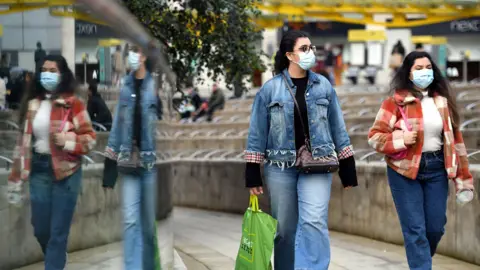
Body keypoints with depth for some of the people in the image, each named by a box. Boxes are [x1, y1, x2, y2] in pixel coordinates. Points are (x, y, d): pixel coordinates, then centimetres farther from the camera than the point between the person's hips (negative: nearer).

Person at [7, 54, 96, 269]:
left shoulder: (72, 103, -8)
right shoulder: (32, 103, 7)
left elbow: (90, 138, -5)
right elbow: (24, 142, 10)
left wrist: (67, 141, -23)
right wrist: (17, 178, 9)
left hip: (65, 172, -4)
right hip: (38, 170, 5)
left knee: (58, 231, 0)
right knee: (40, 230, 10)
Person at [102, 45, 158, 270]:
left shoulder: (155, 85, -5)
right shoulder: (125, 87, 7)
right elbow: (117, 125, 10)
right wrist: (109, 167, 7)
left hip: (151, 160, -3)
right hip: (128, 161, 3)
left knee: (150, 221, 7)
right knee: (130, 220, -3)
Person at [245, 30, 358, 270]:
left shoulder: (324, 86, 5)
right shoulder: (270, 89, -1)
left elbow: (337, 127, 9)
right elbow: (257, 133, 1)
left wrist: (347, 168, 7)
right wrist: (252, 175, -2)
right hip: (280, 167, 0)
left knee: (314, 222, -15)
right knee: (285, 229, 8)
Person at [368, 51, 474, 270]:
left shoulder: (442, 100, 7)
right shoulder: (396, 101, -6)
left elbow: (454, 138, 10)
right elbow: (374, 136, -5)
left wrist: (462, 177, 8)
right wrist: (401, 139, -22)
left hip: (436, 168, 4)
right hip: (405, 170, -4)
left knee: (436, 227, 8)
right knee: (414, 228, -3)